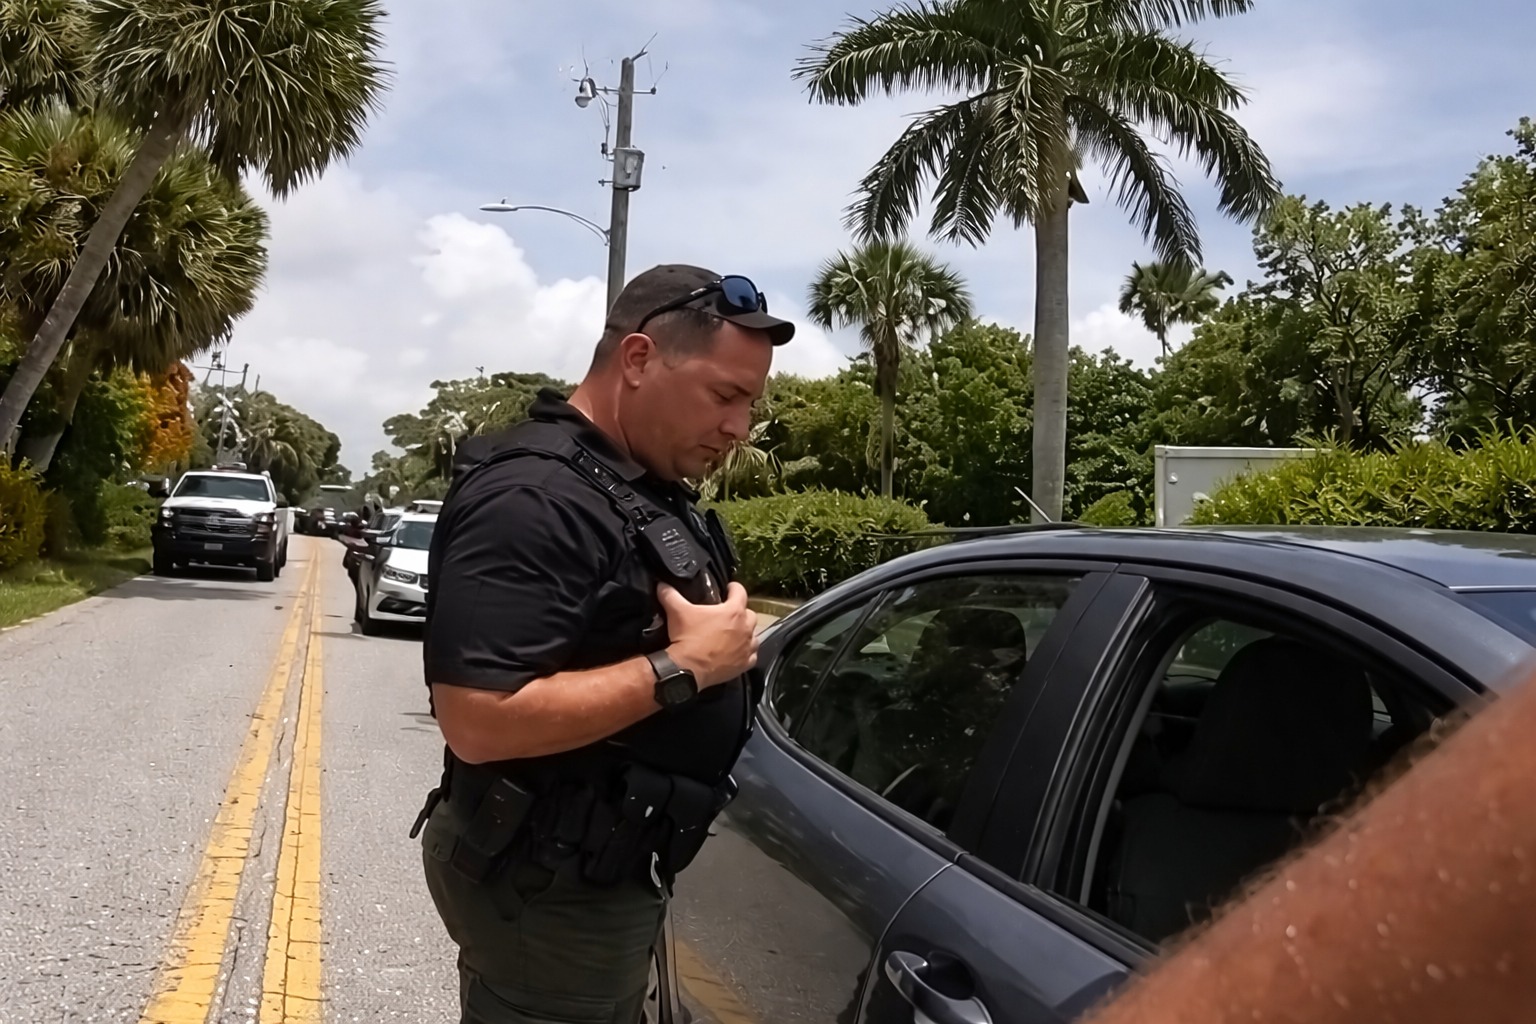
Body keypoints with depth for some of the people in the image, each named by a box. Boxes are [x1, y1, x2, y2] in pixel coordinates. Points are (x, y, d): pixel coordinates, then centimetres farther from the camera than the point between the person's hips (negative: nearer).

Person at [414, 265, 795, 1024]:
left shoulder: (644, 489, 8)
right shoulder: (534, 496, -24)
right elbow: (477, 720, -31)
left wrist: (722, 638, 4)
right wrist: (684, 668, -26)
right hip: (548, 886, -9)